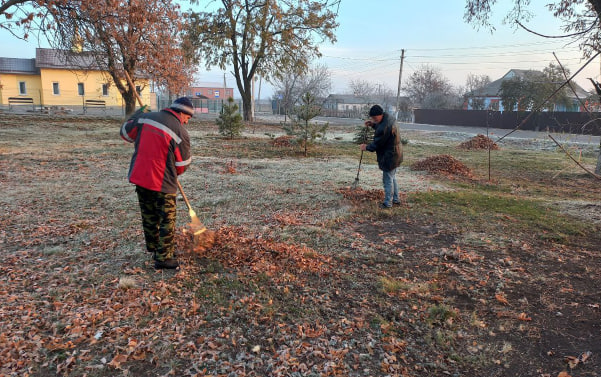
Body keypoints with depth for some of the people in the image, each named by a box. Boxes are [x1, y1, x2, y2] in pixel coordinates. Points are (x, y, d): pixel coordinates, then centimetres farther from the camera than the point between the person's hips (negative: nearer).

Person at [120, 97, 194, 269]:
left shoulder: (145, 117, 1)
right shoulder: (180, 132, -13)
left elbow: (125, 132, 16)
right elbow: (182, 165, -4)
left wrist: (138, 113, 29)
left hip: (139, 177, 7)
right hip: (162, 183, -6)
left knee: (149, 217, 21)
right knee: (167, 220, 6)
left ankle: (154, 249, 37)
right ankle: (164, 258, 8)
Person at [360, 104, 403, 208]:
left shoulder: (385, 127, -28)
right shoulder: (388, 119, 2)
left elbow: (377, 144, -20)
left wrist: (366, 147, -3)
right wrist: (373, 125, 6)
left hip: (389, 157, -10)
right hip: (395, 154, 10)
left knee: (388, 180, 3)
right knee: (393, 178, 22)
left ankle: (388, 203, 15)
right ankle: (396, 199, 34)